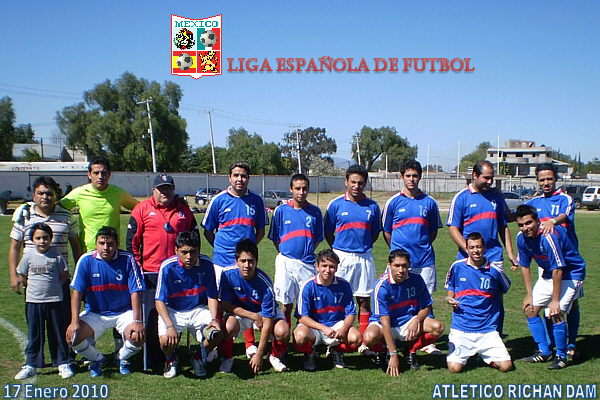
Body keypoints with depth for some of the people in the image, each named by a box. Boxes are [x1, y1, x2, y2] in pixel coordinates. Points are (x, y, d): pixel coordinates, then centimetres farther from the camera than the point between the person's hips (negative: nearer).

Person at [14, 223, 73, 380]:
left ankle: (63, 363, 14)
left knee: (58, 334, 6)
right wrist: (34, 286, 7)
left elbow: (64, 275, 5)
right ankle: (30, 365, 18)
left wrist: (52, 285, 0)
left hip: (54, 301, -1)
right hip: (33, 301, 1)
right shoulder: (28, 256, -1)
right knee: (33, 334, 9)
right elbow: (22, 277, 11)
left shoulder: (56, 257, -4)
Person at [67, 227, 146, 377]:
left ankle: (123, 357, 11)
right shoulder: (86, 260, -10)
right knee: (73, 337, -21)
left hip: (124, 311, -1)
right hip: (94, 313, 1)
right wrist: (75, 322, -19)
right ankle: (97, 359, 12)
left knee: (138, 337, -27)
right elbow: (77, 292, -10)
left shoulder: (128, 259, -12)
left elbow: (135, 292, -13)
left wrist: (137, 321, -22)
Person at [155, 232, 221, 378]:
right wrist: (170, 326, -26)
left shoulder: (206, 265, -12)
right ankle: (171, 360, 12)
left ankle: (198, 358, 11)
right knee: (166, 341, -29)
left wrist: (214, 319, -18)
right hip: (172, 311, -2)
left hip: (198, 310, 2)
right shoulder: (167, 267, -18)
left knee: (216, 333, -24)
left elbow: (212, 296, -2)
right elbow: (160, 301, -14)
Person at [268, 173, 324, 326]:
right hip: (286, 262, -1)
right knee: (286, 305, 4)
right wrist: (284, 253, 4)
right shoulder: (281, 210, 2)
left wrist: (307, 252, 5)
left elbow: (318, 239, 12)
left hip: (307, 264, 1)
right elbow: (275, 238, 9)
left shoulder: (315, 211, 4)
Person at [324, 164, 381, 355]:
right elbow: (328, 233, 7)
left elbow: (375, 233, 14)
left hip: (364, 258, 2)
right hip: (341, 257, -1)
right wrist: (338, 251, 2)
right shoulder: (336, 205, 0)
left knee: (364, 300, 5)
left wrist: (363, 247, 6)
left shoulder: (372, 206, 5)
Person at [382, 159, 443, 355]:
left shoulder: (429, 202, 7)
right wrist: (397, 251, 7)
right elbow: (386, 232, 9)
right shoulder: (393, 202, 3)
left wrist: (422, 247, 9)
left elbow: (433, 231, 16)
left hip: (425, 260, 1)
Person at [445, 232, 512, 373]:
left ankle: (484, 355, 20)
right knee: (455, 368, -16)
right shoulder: (457, 267, 0)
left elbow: (504, 288, 21)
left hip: (488, 330, 1)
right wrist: (450, 300, -10)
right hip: (461, 329, -1)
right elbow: (450, 293, 12)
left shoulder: (494, 270, 0)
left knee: (506, 366, -12)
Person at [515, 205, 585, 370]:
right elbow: (524, 266, 2)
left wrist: (555, 300, -25)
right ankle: (544, 352, 19)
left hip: (571, 274, -7)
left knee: (556, 313, -19)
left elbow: (558, 269, -29)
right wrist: (529, 294, 2)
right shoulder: (522, 237, -11)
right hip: (548, 274, 8)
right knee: (530, 309, 4)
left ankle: (561, 356, 2)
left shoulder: (549, 236, -32)